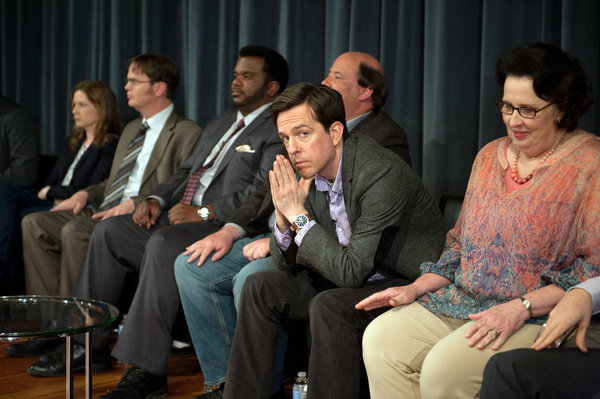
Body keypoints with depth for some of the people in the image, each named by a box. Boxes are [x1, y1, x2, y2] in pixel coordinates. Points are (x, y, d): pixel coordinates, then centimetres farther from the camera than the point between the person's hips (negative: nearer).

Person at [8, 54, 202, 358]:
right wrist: (86, 194, 9)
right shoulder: (132, 129, 25)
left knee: (75, 231, -32)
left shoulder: (187, 133, -3)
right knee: (34, 224, -8)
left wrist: (135, 204, -22)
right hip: (104, 213, 9)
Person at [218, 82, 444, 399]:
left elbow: (351, 271, -29)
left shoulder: (382, 174, -27)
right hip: (357, 279, 8)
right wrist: (284, 217, -16)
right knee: (261, 287, 1)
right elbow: (288, 264, 4)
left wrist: (299, 215, -24)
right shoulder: (312, 172, -3)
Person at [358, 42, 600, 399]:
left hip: (541, 314, -7)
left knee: (444, 368, -28)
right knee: (380, 339, -15)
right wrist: (416, 289, 7)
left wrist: (521, 306, -21)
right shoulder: (490, 156, 16)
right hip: (465, 302, 7)